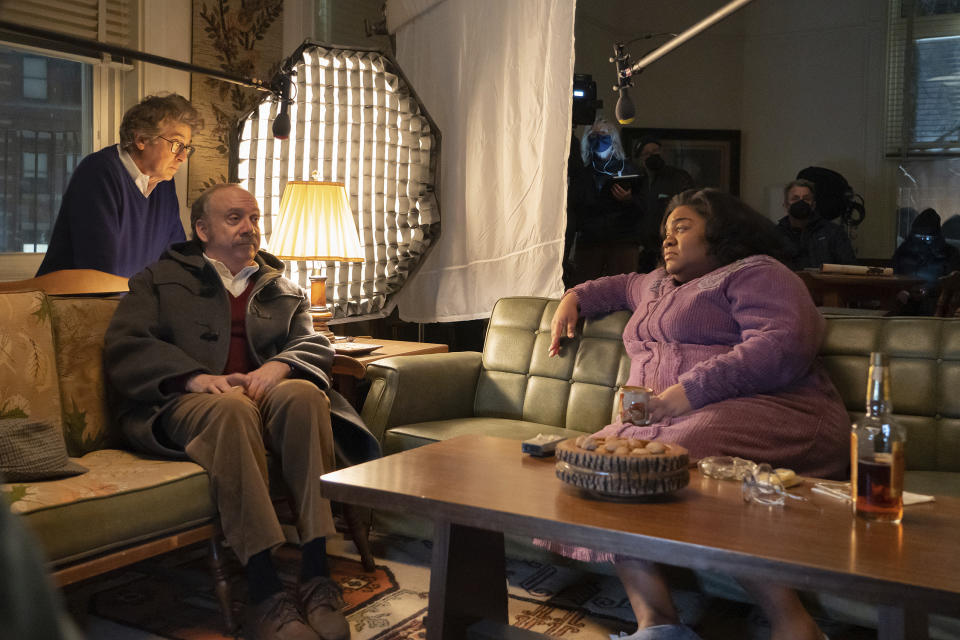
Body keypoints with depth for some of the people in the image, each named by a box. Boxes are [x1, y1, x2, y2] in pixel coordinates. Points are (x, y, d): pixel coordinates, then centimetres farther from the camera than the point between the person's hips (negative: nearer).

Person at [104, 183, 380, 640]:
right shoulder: (160, 278, 20)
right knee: (232, 407, -38)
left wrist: (279, 365, -12)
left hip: (266, 394, 3)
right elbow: (123, 346, 5)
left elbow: (315, 345, 13)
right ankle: (263, 592, -42)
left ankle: (316, 573, -37)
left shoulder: (283, 289, 28)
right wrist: (194, 376, -14)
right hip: (185, 403, -2)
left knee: (304, 394, -33)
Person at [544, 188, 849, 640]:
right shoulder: (660, 283, 33)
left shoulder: (755, 274, 6)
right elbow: (625, 285, 57)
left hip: (766, 411, -7)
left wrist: (692, 390, -19)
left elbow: (784, 347, -12)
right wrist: (575, 298, 42)